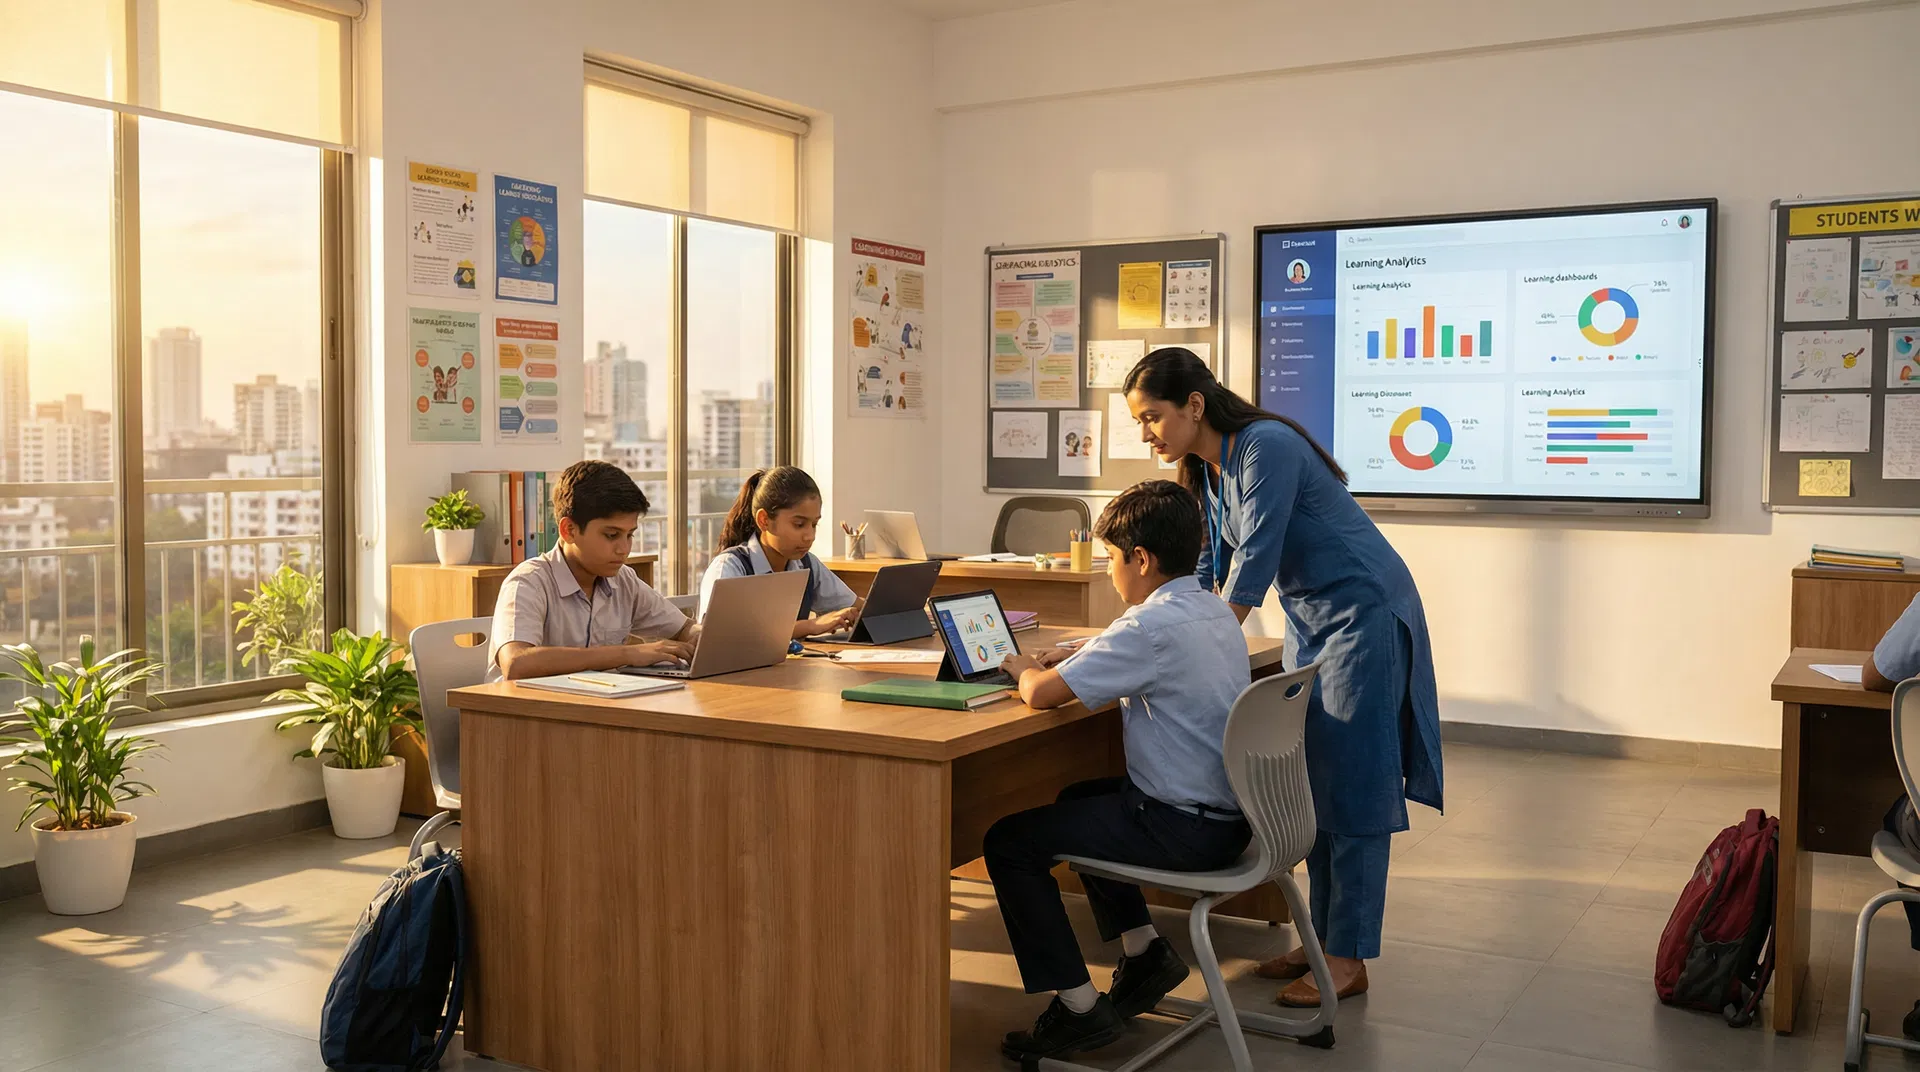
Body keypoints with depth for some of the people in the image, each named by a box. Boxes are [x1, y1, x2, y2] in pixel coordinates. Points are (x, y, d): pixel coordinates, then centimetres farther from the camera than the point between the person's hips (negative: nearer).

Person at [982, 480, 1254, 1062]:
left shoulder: (1153, 625, -22)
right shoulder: (1215, 610, 7)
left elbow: (1041, 693, -24)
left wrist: (1022, 666, -1)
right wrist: (1079, 659, 12)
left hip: (1186, 827, -10)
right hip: (1226, 808, 10)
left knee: (1009, 841, -5)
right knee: (1079, 799, 31)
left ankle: (1078, 1007, -2)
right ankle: (1143, 950, 29)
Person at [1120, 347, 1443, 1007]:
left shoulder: (1265, 449, -23)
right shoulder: (1205, 470, 4)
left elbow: (1253, 565, -26)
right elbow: (1209, 571, 12)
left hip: (1363, 614, -9)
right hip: (1309, 623, 9)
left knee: (1352, 786, -5)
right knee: (1312, 784, 9)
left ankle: (1348, 960, 1)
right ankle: (1323, 939, 18)